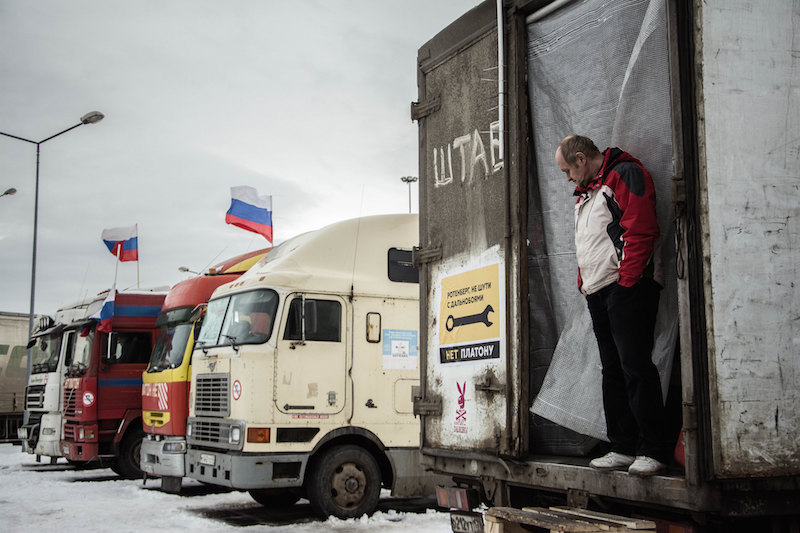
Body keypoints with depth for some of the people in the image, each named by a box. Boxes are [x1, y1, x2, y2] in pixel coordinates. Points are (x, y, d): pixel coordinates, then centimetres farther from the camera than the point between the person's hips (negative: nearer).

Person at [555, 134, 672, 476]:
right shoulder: (584, 193, 25)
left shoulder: (625, 174, -4)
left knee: (634, 366, -11)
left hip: (628, 286, -9)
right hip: (597, 293, 9)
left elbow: (640, 230, -14)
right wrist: (584, 283, 15)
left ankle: (654, 450, -6)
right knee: (613, 370, 8)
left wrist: (626, 280, -18)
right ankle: (624, 448, 13)